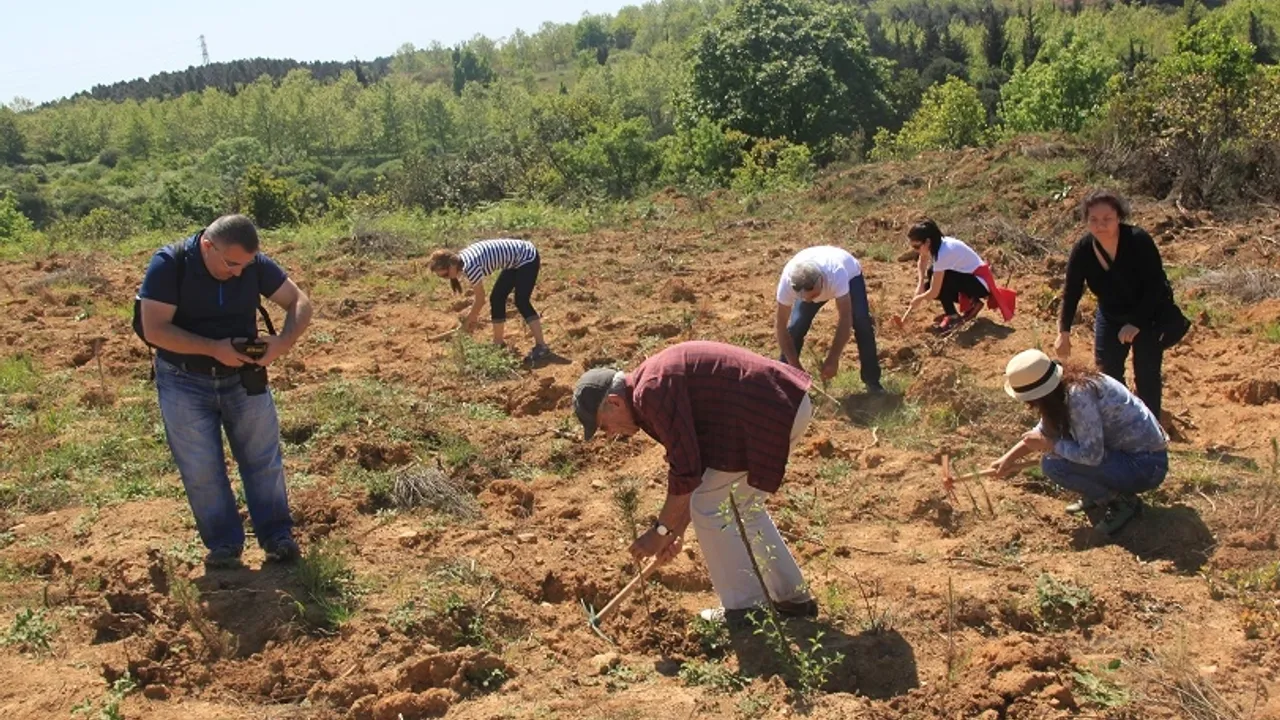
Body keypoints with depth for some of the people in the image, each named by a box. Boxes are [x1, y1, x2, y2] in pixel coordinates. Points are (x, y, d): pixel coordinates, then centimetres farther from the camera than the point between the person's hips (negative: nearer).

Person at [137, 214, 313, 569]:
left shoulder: (255, 264, -10)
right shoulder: (169, 264, -19)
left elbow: (299, 302, -3)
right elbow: (154, 329, -23)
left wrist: (283, 341, -23)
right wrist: (214, 348, -31)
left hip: (244, 377, 2)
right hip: (185, 383, -2)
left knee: (263, 459, 6)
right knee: (201, 469, 3)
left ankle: (277, 535, 17)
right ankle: (224, 544, 16)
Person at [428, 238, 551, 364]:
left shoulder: (470, 266, -29)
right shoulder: (461, 259, -2)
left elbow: (480, 300, -17)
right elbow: (477, 291, 11)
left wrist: (467, 322, -3)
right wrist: (473, 315, 14)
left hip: (527, 257, -10)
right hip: (516, 261, 10)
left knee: (521, 302, -16)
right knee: (497, 298, 8)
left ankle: (541, 347, -15)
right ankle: (498, 343, 17)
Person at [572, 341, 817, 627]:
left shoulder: (652, 393, -15)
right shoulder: (657, 385, 17)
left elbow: (686, 471, -15)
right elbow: (695, 466, 23)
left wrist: (660, 531, -4)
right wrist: (676, 531, 25)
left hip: (768, 415, -10)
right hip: (788, 401, 10)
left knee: (710, 509, 1)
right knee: (743, 505, 22)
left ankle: (746, 610, 12)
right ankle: (793, 597, 31)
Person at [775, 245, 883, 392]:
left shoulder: (837, 273, -48)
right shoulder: (787, 281, -40)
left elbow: (845, 319, -43)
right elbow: (781, 326, -32)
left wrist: (832, 359, -44)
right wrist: (796, 366, -34)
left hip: (850, 276, -2)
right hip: (809, 285, 2)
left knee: (862, 324, -19)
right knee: (795, 327, -14)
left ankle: (872, 381, -3)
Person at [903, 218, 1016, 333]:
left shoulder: (942, 254, -30)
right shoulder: (936, 244, -6)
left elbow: (934, 293, -26)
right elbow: (922, 262, 16)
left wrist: (917, 299, -8)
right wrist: (921, 285, 1)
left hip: (980, 281, -9)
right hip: (968, 276, 9)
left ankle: (953, 317, -11)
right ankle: (970, 303, 10)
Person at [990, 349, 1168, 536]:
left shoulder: (1079, 395, -28)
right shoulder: (1061, 387, -1)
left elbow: (1091, 455, -28)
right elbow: (1045, 430, 14)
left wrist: (1048, 445, -15)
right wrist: (1008, 458, 8)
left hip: (1146, 465, -9)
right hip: (1128, 450, 9)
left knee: (1053, 464, -19)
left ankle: (1122, 502, -2)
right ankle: (1100, 493, 15)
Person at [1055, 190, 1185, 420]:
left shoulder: (1139, 241, -27)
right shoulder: (1083, 250, -16)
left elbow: (1155, 286, -25)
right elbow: (1071, 292, -8)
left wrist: (1136, 323, -29)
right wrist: (1064, 332, -10)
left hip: (1149, 315, -4)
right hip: (1110, 315, 4)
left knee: (1147, 375, -4)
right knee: (1108, 373, 7)